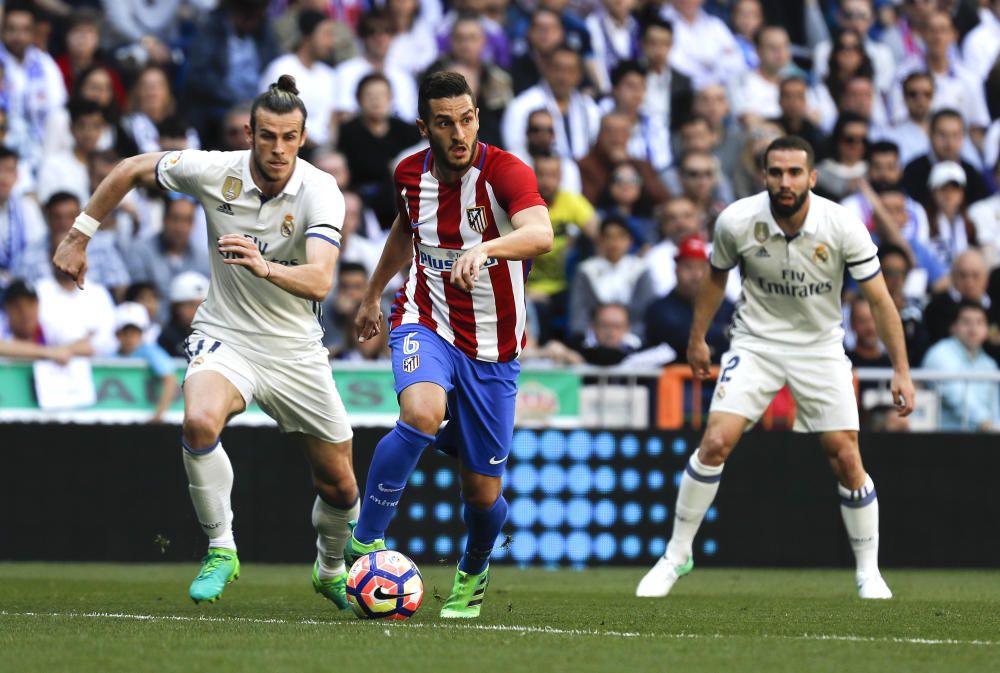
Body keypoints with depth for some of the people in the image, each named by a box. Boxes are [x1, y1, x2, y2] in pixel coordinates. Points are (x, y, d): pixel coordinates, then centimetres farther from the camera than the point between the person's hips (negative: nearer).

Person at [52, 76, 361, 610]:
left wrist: (265, 266, -53)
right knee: (200, 421, -34)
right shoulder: (214, 171, -13)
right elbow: (132, 169, 5)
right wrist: (78, 236, 6)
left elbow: (319, 282, -35)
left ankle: (331, 570, 39)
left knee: (339, 486, 7)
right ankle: (220, 550, -16)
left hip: (296, 350, 0)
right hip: (224, 339, 0)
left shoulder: (321, 193, -19)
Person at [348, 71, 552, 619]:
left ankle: (473, 573, 39)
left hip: (492, 348, -1)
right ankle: (364, 542, -22)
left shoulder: (504, 172, -17)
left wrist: (483, 248, -56)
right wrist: (373, 296, 33)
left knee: (483, 493, 4)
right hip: (426, 323, 1)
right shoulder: (411, 174, -2)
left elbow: (541, 234, -38)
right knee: (422, 414, -34)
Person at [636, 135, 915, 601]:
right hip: (756, 340, 0)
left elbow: (879, 300, -12)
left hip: (821, 348, 0)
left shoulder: (843, 227, -20)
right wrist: (697, 339, 12)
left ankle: (869, 572, 12)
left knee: (846, 458, -6)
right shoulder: (736, 221, -16)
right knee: (716, 442, -16)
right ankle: (677, 555, 0)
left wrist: (901, 370, -15)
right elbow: (716, 276, 6)